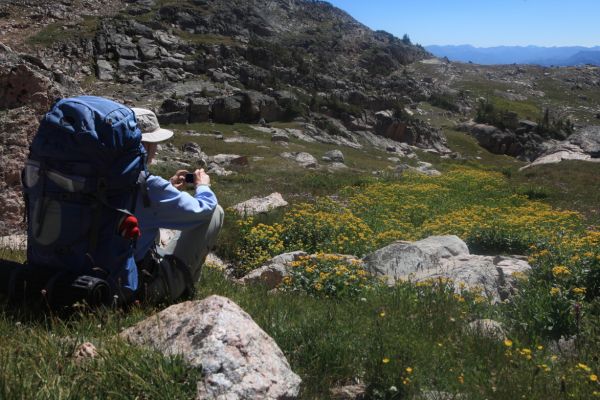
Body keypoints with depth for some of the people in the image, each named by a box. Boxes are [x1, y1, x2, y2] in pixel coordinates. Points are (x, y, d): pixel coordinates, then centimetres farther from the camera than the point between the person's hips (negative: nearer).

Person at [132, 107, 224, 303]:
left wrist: (170, 188, 12)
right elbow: (202, 209, -16)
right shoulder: (149, 186, -26)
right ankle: (184, 287, 10)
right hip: (146, 287, -8)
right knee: (215, 212, -4)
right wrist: (203, 186, 5)